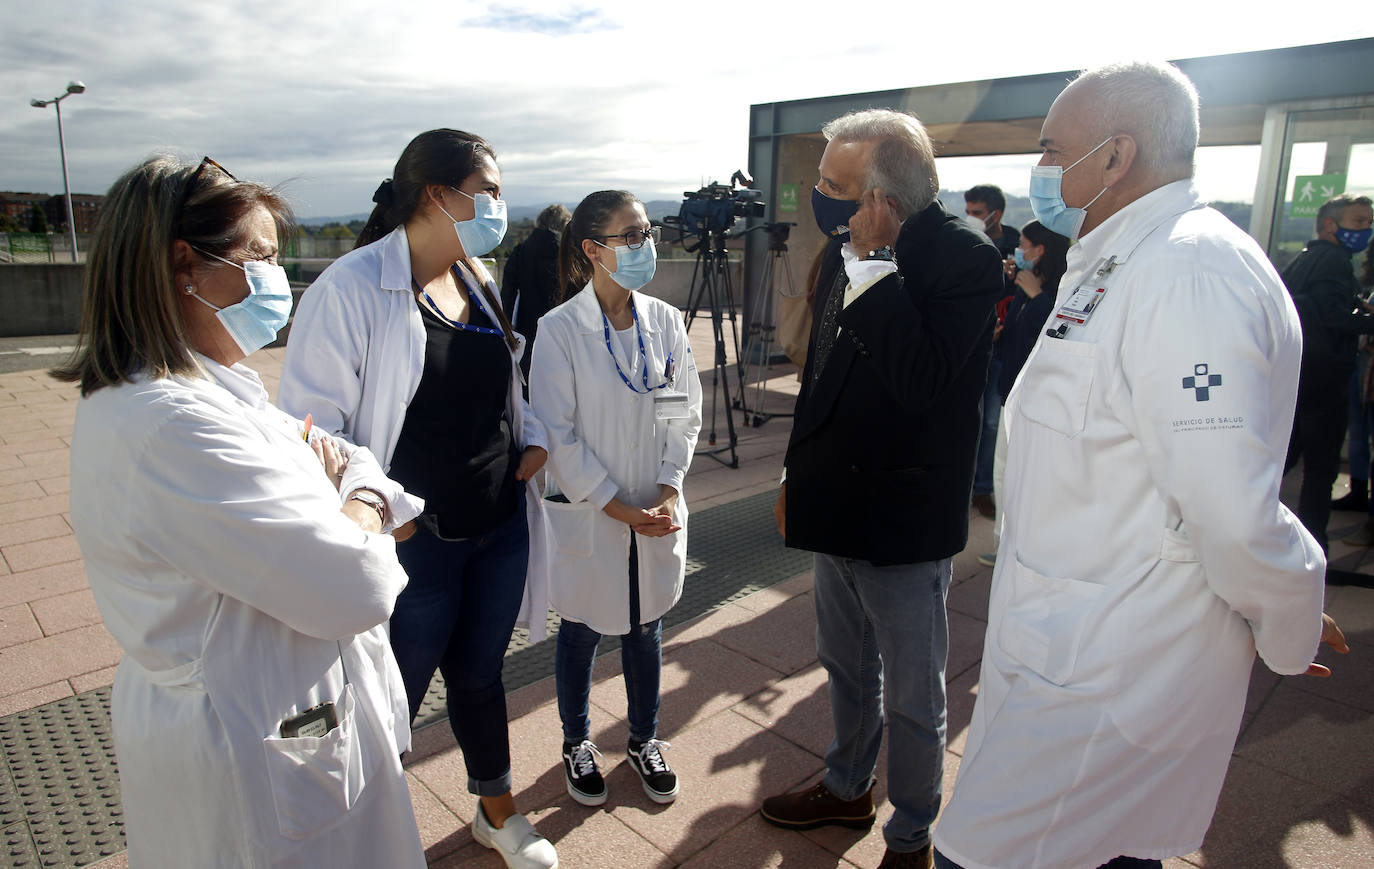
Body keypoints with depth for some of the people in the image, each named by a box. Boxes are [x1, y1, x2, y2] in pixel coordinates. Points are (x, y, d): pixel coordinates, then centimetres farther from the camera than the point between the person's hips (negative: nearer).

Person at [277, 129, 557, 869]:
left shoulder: (478, 280, 8)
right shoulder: (351, 288, -16)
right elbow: (311, 422, -16)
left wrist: (532, 437, 2)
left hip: (501, 526, 6)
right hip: (412, 540, -6)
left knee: (479, 675, 24)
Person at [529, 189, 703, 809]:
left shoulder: (666, 322, -1)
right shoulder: (560, 329, -13)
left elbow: (686, 414, 2)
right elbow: (557, 434, -13)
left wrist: (669, 492, -9)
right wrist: (617, 507, -15)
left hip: (657, 511, 4)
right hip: (587, 515, -3)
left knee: (645, 627, 17)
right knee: (581, 631, 14)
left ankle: (643, 740, 40)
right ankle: (577, 743, 39)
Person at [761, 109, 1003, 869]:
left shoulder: (963, 257, -19)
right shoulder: (847, 251, 2)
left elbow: (921, 378, -33)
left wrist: (873, 261, -27)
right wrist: (798, 476, 17)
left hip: (904, 522, -7)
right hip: (838, 508, 8)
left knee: (912, 697, 12)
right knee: (846, 667, 25)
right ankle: (847, 787, 49)